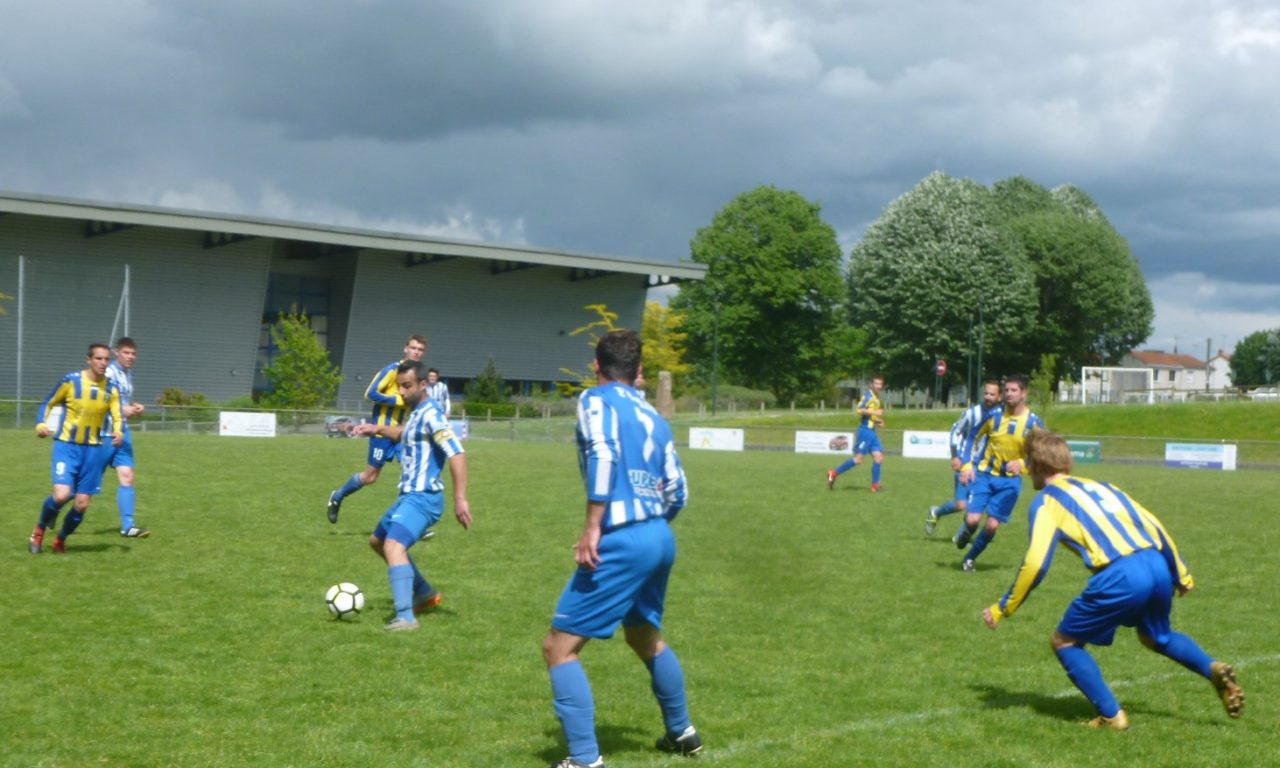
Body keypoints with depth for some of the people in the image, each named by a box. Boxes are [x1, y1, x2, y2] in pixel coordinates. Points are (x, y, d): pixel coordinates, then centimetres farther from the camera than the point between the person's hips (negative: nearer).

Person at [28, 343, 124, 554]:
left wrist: (119, 433, -20)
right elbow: (48, 403, 4)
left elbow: (118, 417, 1)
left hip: (93, 449, 3)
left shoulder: (111, 389, 0)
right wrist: (41, 424, -13)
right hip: (66, 445, -3)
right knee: (62, 495, -21)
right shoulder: (71, 381, -8)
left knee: (82, 503, 1)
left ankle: (61, 540, 27)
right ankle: (39, 530, 8)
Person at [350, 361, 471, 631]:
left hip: (422, 498, -11)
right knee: (377, 541, 28)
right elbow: (404, 434, 35)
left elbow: (457, 454, -28)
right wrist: (378, 429, 15)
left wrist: (460, 499, -34)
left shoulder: (430, 414, -18)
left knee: (394, 546, -30)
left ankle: (405, 617, -38)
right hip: (409, 496, 11)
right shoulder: (416, 413, 11)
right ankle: (425, 593, 38)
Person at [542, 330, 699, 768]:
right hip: (660, 538, 8)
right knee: (646, 638, 31)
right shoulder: (653, 417, 16)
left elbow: (603, 456, -19)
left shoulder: (596, 400, -2)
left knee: (559, 648, -3)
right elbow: (677, 492, 16)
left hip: (622, 542, -8)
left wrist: (592, 526, -22)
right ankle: (682, 733, 45)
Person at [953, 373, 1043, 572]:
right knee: (973, 519, -14)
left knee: (992, 525, -3)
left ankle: (971, 557, 21)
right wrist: (967, 465, -5)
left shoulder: (1033, 422, -9)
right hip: (985, 474, 0)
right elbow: (973, 437, 5)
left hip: (1010, 480, 0)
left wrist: (1021, 463, -21)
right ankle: (966, 531, 24)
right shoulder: (994, 415, -6)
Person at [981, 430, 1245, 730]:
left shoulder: (1047, 500, 6)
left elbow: (1035, 563, -4)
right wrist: (1180, 573, 31)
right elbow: (1153, 526, 23)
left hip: (1119, 578, -7)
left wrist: (1003, 609, 4)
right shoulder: (1101, 485, 26)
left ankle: (1111, 716, 5)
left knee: (1065, 642, 13)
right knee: (1155, 637, 34)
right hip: (1158, 567, 7)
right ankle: (1214, 670, 12)